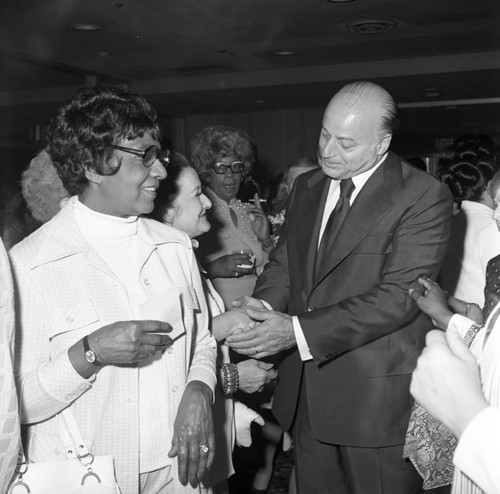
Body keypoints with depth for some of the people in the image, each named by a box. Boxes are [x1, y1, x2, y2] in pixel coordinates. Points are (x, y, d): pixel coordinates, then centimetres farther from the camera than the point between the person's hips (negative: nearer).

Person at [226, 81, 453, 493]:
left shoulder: (425, 196, -13)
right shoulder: (306, 187, 9)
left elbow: (399, 296, -20)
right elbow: (282, 265, 12)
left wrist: (299, 331, -25)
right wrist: (261, 312, -11)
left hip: (378, 398, -6)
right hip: (306, 392, 6)